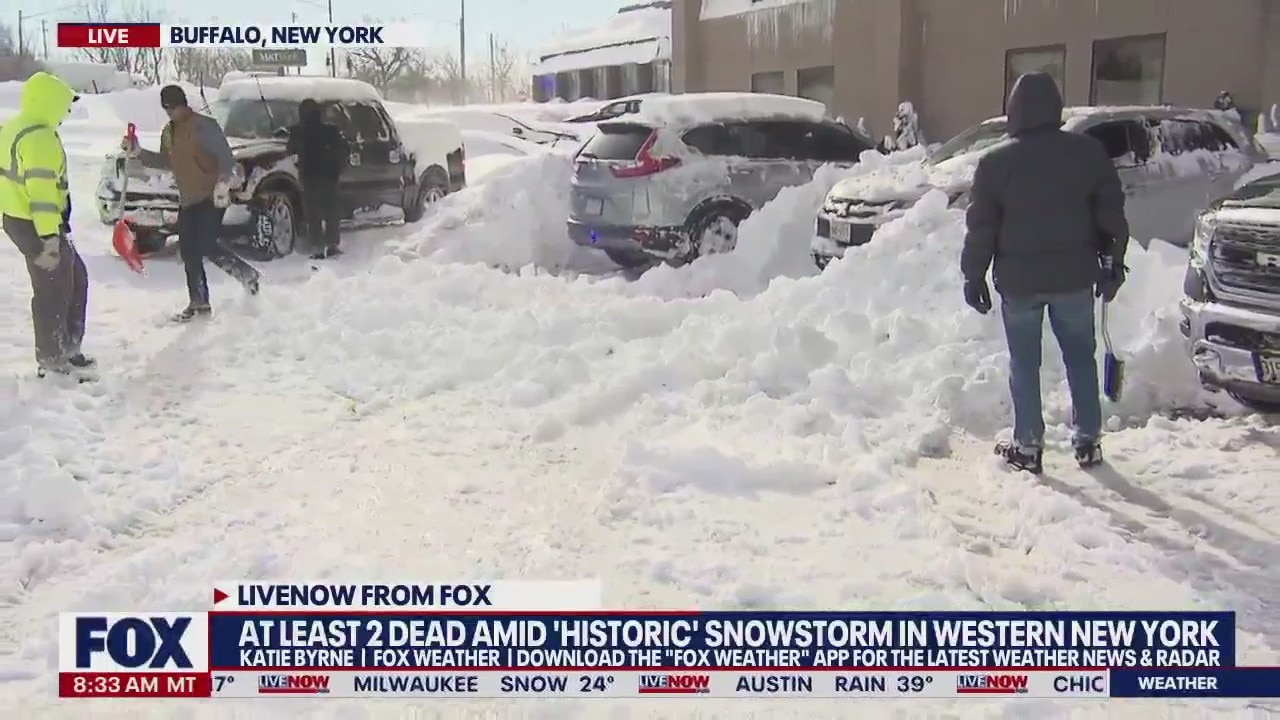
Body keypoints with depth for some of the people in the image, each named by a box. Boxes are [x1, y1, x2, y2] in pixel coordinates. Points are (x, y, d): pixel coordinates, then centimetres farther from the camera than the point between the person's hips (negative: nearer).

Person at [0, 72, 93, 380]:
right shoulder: (39, 136, -21)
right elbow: (41, 188, -27)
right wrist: (49, 236, -29)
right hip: (36, 224, -10)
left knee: (75, 279, 19)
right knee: (53, 290, 2)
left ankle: (66, 348, 25)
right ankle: (52, 360, 14)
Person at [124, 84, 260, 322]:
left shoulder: (204, 125, -11)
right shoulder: (168, 132, 14)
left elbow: (226, 157, -15)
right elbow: (164, 161, 24)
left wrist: (222, 184, -27)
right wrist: (138, 152, 13)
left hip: (211, 198, -8)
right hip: (188, 200, 8)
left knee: (207, 247, -17)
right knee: (189, 253, 6)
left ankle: (247, 274, 6)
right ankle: (199, 304, 15)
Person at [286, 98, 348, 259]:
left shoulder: (297, 132, -5)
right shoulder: (330, 130, 0)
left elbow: (291, 151, 8)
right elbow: (343, 149, 1)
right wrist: (338, 168, 11)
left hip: (309, 178, -2)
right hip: (329, 177, 2)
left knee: (313, 215, 1)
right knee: (332, 212, 13)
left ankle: (318, 249, -3)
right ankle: (332, 245, 14)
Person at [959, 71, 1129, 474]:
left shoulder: (997, 161, -7)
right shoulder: (1088, 152, -1)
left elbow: (980, 226, -5)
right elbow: (1111, 214, 2)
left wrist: (974, 276, 3)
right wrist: (1113, 264, 11)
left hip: (1019, 279, -2)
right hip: (1074, 276, 2)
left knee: (1024, 364, 7)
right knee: (1080, 358, 14)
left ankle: (1028, 446, 10)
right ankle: (1087, 441, 19)